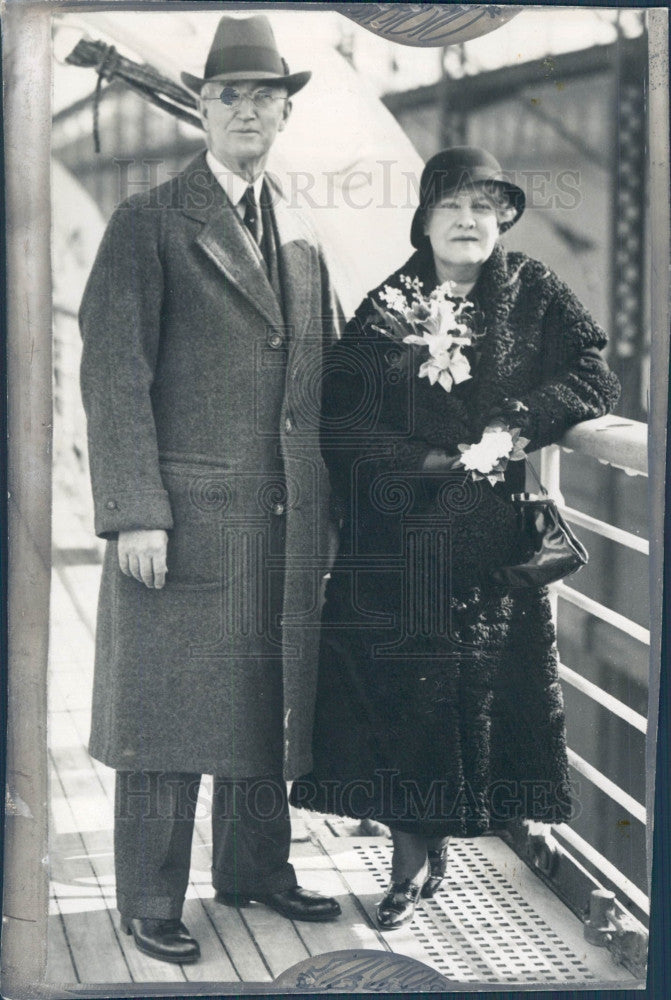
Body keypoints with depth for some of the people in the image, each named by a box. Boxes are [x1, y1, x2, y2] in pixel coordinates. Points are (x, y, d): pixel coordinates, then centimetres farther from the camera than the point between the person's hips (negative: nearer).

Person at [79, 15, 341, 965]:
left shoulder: (301, 236, 15)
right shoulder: (148, 224, -3)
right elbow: (114, 375, -8)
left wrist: (328, 509, 12)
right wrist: (135, 512, -15)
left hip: (286, 521, 6)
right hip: (187, 513, -5)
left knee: (267, 700, 12)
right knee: (168, 710, -1)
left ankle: (255, 867, 27)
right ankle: (151, 902, 9)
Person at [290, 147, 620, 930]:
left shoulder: (534, 294, 7)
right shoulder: (386, 307, 6)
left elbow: (595, 378, 1)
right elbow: (340, 415, -1)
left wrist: (516, 426, -11)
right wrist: (432, 462, -10)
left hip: (490, 538, 0)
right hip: (398, 536, 0)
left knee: (480, 683, -1)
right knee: (399, 684, -4)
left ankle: (425, 853, 11)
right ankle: (414, 858, 4)